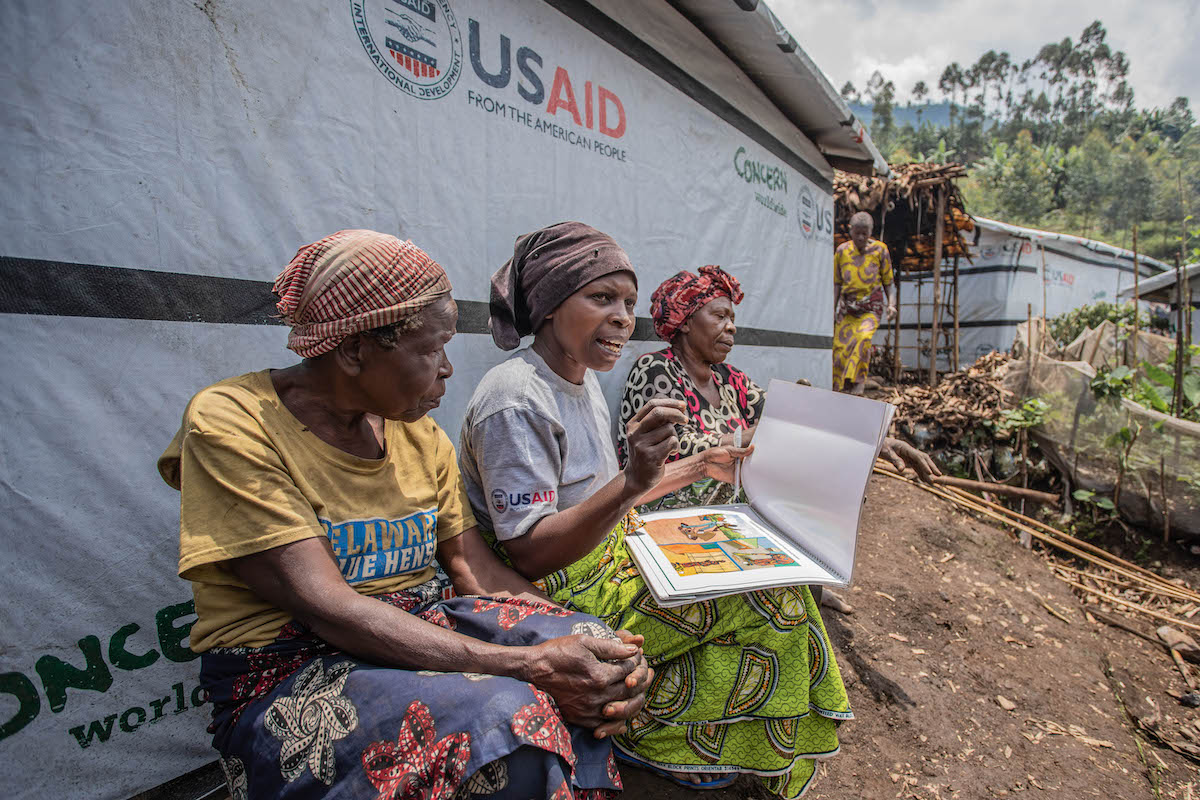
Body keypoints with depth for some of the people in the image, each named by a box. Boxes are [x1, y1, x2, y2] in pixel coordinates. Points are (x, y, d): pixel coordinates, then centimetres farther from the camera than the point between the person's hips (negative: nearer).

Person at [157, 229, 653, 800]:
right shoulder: (230, 423, -13)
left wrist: (605, 652, -14)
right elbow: (323, 605, -23)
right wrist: (526, 663, -30)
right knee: (504, 721, -31)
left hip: (420, 631, 6)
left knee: (594, 646, -16)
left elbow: (474, 565, 2)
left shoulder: (418, 432, 6)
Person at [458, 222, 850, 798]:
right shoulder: (516, 400, -23)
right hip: (559, 602, -9)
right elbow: (528, 556, -25)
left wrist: (695, 468, 10)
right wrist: (631, 482, -37)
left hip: (609, 559, 9)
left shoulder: (582, 381, 7)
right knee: (766, 595, -9)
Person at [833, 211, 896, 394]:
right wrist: (832, 310, 5)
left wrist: (892, 304, -9)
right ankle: (836, 389, 8)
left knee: (863, 338, -28)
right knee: (840, 348, -4)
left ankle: (857, 383, -25)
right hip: (847, 308, 2)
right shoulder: (842, 251, 5)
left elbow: (888, 281, 6)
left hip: (871, 308, -2)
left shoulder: (879, 249, 2)